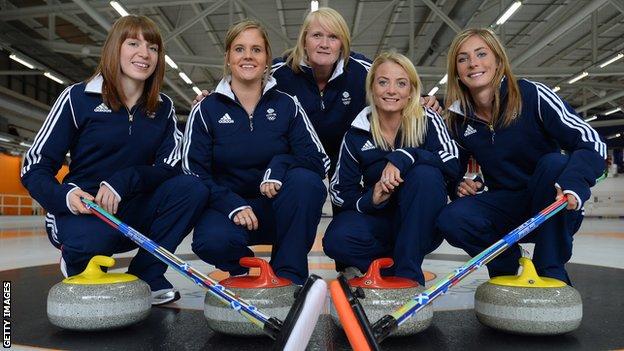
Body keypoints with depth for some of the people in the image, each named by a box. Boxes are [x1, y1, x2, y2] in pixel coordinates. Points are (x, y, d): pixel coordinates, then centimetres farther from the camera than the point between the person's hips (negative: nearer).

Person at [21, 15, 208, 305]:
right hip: (81, 212, -3)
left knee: (192, 189, -22)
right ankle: (76, 261, 3)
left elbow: (170, 167, -6)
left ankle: (145, 277, -10)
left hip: (131, 211, 3)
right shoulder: (78, 98, -6)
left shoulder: (163, 108, 4)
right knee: (92, 239, -38)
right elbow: (34, 167, -7)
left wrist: (124, 181, -24)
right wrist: (64, 197, -29)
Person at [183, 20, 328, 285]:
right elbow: (194, 173, -8)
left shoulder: (287, 105, 2)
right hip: (227, 206, -1)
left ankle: (289, 275, -15)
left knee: (305, 181, -30)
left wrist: (279, 166, -26)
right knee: (212, 242, -34)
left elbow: (319, 160, -6)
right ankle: (243, 267, 4)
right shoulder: (207, 110, -1)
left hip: (279, 209, 1)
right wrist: (234, 206, -23)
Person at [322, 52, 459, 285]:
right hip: (377, 220, 1)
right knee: (336, 240, -29)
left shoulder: (427, 121, -6)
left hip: (421, 225, 0)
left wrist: (403, 157, -32)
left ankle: (407, 272, -21)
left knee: (425, 173, -31)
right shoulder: (356, 136, -2)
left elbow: (452, 164, -21)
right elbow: (340, 192, -1)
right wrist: (370, 200, -21)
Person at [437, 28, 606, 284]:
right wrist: (460, 185, -12)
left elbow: (591, 143, -19)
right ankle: (510, 268, 4)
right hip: (506, 209, 2)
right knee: (450, 220, -25)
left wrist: (573, 182, -39)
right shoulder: (458, 120, -2)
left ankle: (551, 273, -18)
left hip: (555, 209, -2)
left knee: (554, 163, -33)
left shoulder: (532, 95, -14)